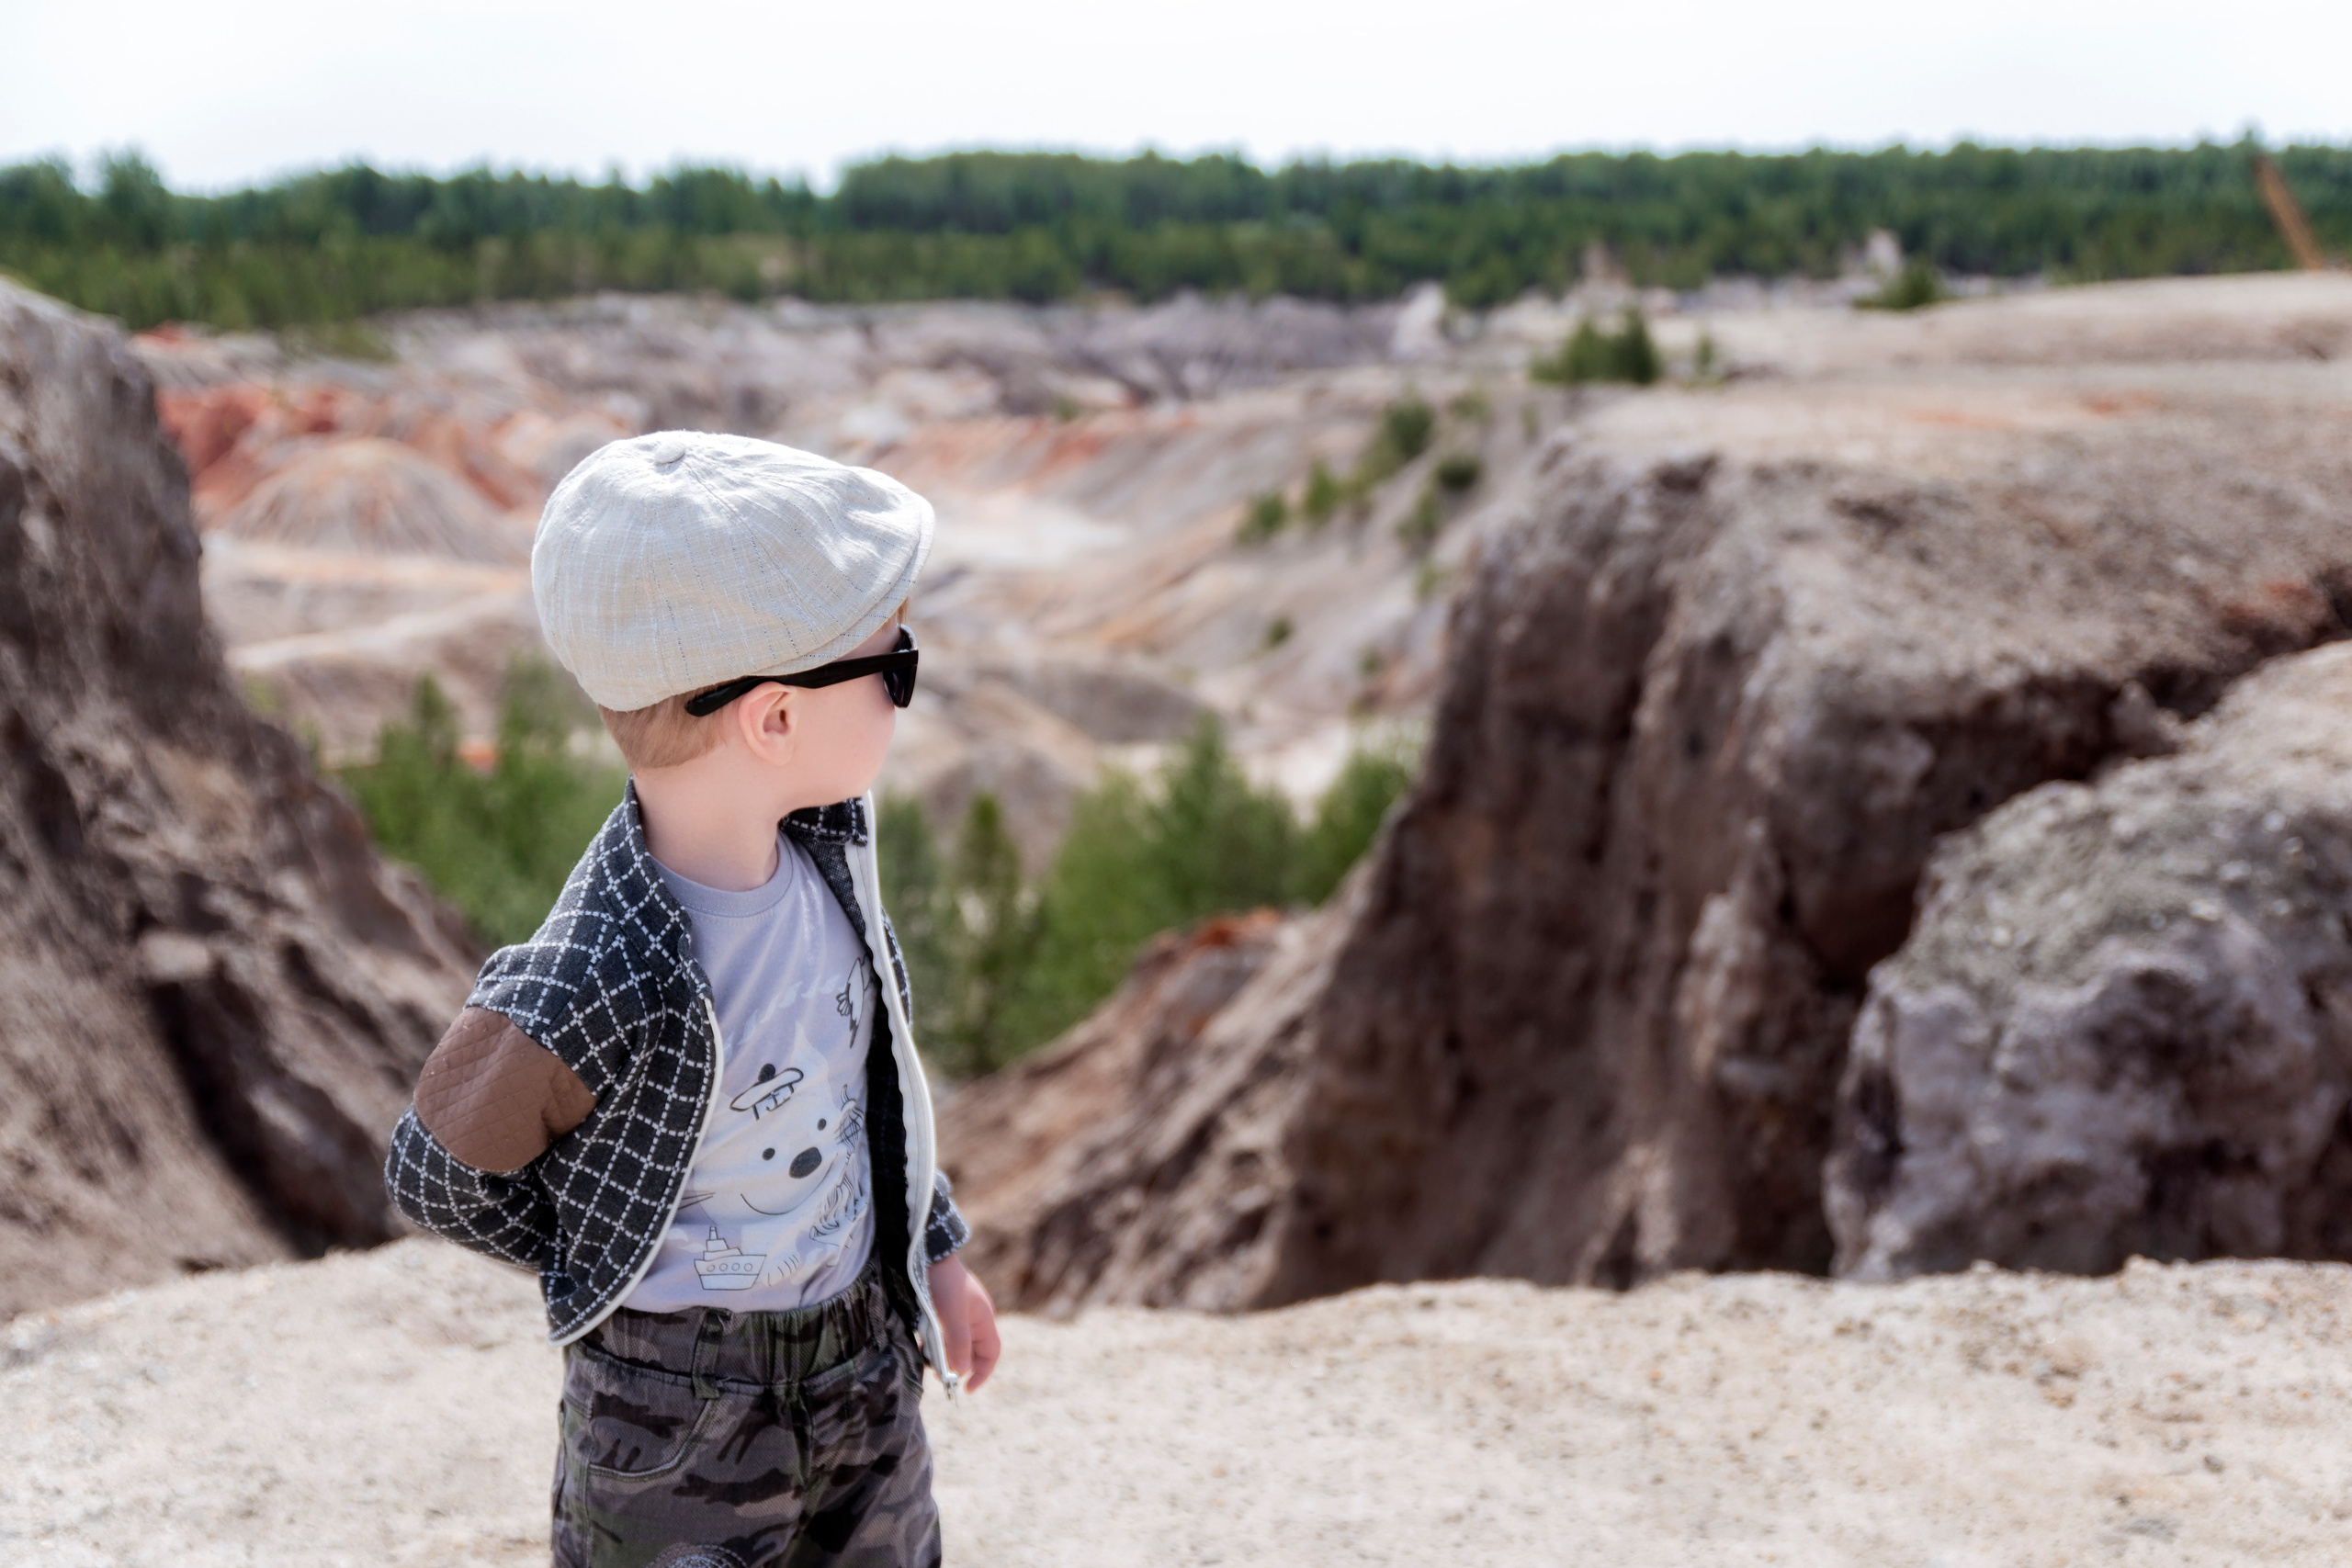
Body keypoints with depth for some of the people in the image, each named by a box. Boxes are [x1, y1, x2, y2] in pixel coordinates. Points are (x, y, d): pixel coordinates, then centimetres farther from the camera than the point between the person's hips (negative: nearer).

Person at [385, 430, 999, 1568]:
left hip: (868, 1364, 7)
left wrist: (933, 1248, 14)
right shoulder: (589, 1004, -34)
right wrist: (637, 1287, -5)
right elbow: (435, 1175, -16)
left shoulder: (823, 832, -12)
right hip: (680, 1411, -6)